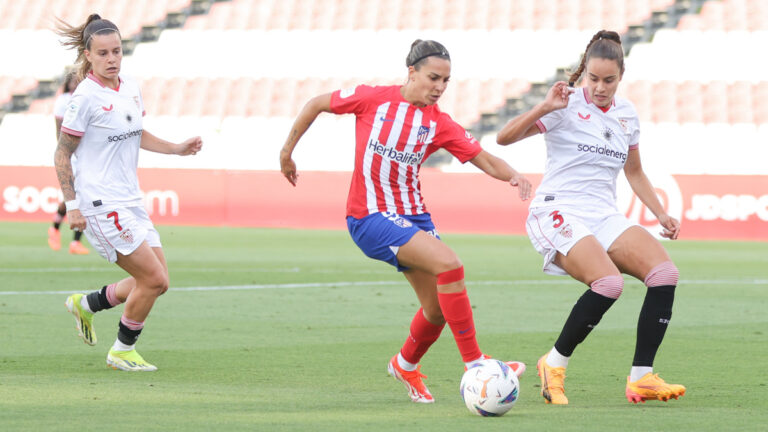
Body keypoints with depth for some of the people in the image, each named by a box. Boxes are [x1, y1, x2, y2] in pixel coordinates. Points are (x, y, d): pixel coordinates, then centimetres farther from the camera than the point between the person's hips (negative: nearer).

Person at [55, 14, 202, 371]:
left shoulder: (131, 89, 8)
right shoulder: (86, 97, -14)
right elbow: (62, 154, -10)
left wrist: (177, 149, 14)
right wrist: (71, 205, -14)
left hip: (129, 202, 8)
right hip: (100, 205, -8)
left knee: (156, 282, 7)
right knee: (154, 278, -10)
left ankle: (86, 304, 27)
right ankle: (122, 352, 8)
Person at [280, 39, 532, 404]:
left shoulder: (439, 124, 2)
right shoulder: (373, 99, -8)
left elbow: (486, 161, -3)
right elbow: (316, 105, 4)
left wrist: (513, 175, -24)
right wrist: (287, 151, 8)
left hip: (413, 214, 6)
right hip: (370, 216, -6)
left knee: (439, 308, 8)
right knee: (448, 263, -24)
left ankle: (406, 366, 40)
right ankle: (473, 363, -19)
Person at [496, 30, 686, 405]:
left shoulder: (626, 114, 13)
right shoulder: (568, 105, -6)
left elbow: (634, 172, 26)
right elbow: (504, 138, -14)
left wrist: (661, 214, 16)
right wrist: (543, 108, -26)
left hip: (603, 215, 6)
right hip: (558, 213, -6)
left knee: (664, 272, -16)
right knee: (608, 283, -30)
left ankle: (641, 378, -10)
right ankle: (554, 365, -8)